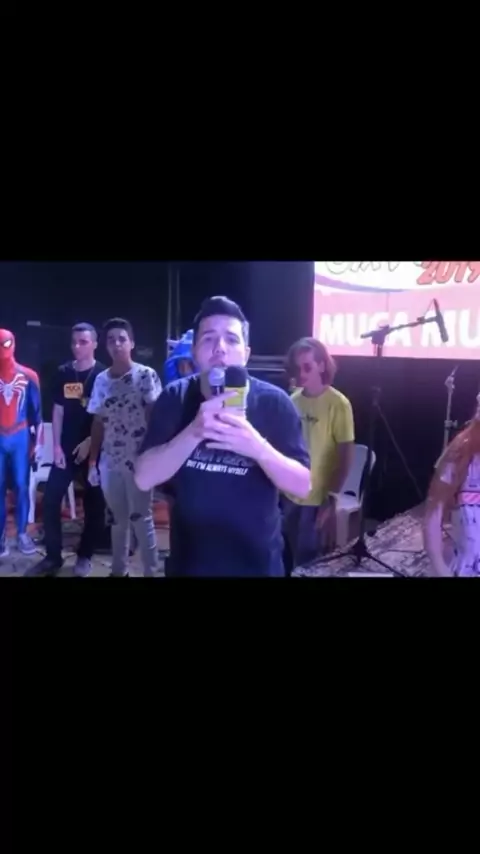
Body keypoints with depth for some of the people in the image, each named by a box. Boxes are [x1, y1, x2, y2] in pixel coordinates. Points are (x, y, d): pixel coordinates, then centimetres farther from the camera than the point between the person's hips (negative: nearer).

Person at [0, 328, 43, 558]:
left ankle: (22, 533, 15)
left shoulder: (29, 376, -2)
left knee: (21, 486, 4)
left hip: (20, 438, 0)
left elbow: (37, 412, 2)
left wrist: (38, 443, 1)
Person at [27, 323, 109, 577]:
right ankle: (53, 557, 14)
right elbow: (58, 411, 8)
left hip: (94, 448, -3)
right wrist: (57, 446, 2)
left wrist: (90, 442, -13)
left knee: (93, 504, 5)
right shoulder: (63, 373, 6)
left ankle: (85, 556, 21)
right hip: (66, 448, 4)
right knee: (50, 501, 1)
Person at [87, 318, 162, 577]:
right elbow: (98, 423, 10)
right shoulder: (101, 380, 8)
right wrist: (93, 461, 9)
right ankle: (118, 569, 29)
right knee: (118, 518, 15)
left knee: (141, 518, 2)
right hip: (109, 460, 4)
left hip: (138, 459, -4)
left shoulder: (146, 375, -5)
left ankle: (151, 571, 14)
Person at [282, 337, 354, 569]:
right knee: (292, 557, 16)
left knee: (311, 561, 6)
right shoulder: (293, 400, 2)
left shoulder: (338, 404, -12)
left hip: (318, 499, -5)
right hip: (290, 495, 5)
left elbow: (346, 457, -11)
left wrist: (331, 498, -14)